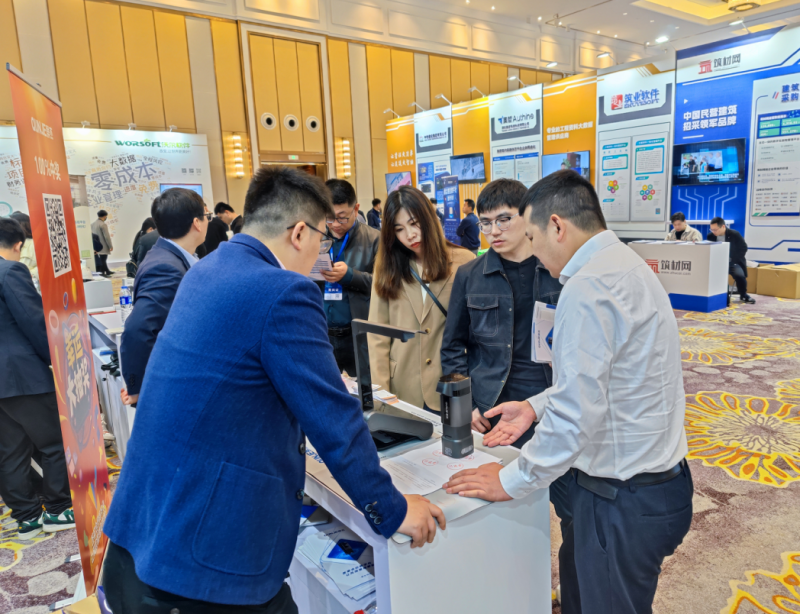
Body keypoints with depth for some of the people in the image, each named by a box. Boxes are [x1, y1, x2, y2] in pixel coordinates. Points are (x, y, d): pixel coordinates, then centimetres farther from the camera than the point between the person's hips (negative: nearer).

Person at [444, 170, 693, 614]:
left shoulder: (587, 290, -26)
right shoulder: (627, 265, 6)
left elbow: (576, 416, -26)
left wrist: (511, 482, -14)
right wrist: (537, 405, 10)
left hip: (624, 502, -9)